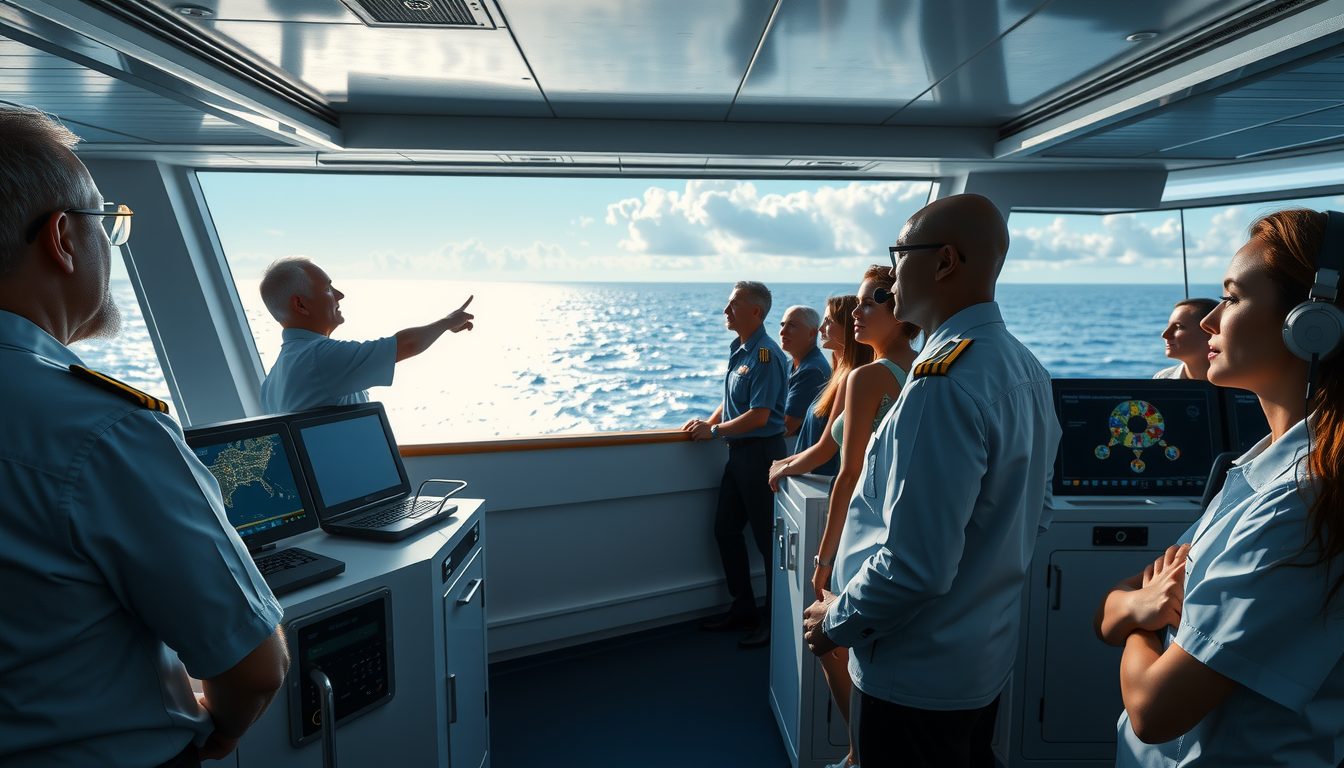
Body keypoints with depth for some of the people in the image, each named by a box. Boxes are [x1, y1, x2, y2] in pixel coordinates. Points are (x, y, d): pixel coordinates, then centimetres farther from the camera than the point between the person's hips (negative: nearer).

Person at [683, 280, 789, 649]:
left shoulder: (765, 355, -18)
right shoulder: (738, 350, 10)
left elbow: (759, 416, -22)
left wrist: (714, 431, -14)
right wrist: (709, 421, 7)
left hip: (761, 453, -10)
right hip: (739, 452, 10)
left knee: (767, 538, 2)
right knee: (725, 530, 15)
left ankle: (773, 620, 16)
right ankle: (743, 608, 29)